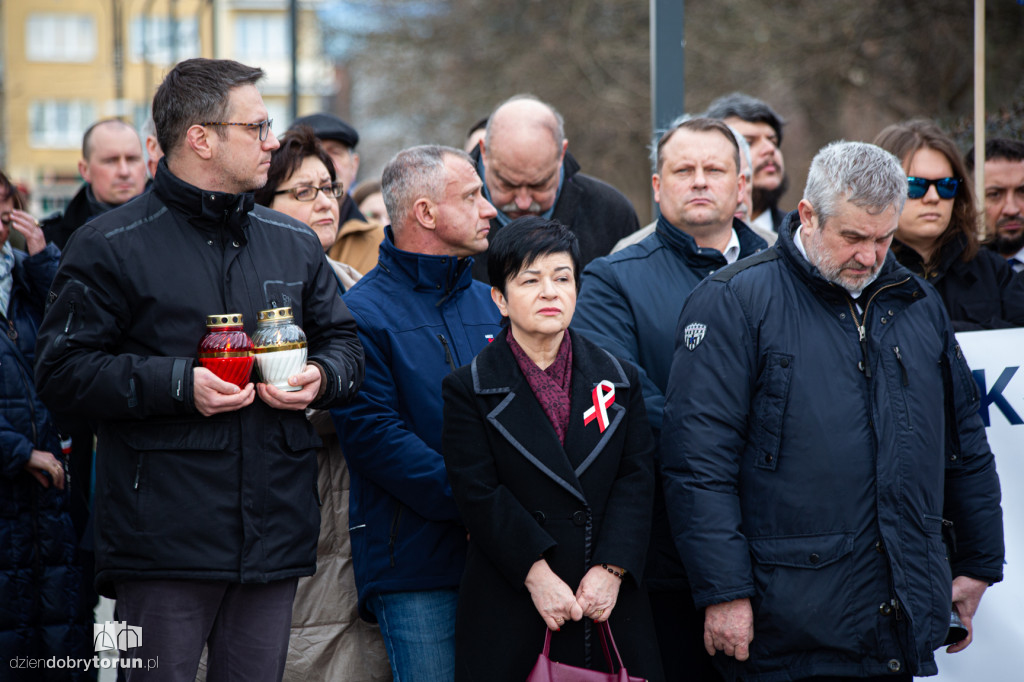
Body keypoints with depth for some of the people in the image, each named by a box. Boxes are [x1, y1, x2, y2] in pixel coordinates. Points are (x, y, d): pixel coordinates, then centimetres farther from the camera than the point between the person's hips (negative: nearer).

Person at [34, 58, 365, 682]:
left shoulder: (295, 244, 15)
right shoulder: (113, 246, -3)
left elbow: (344, 344, 23)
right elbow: (63, 369, -7)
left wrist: (321, 377, -1)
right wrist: (177, 384, -18)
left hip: (275, 534, 5)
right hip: (163, 535, -5)